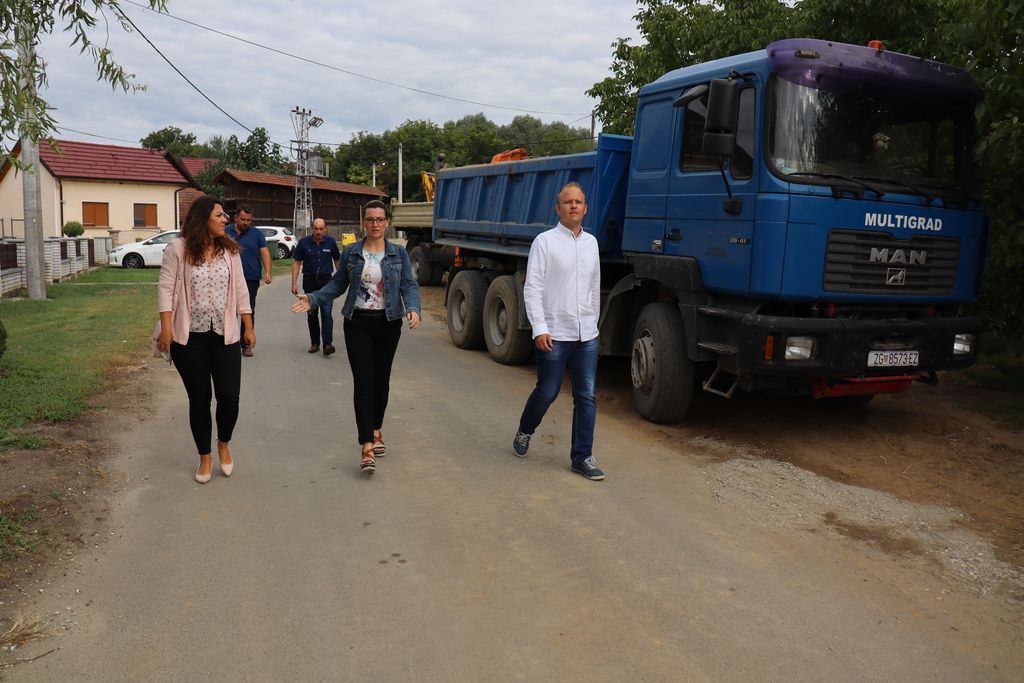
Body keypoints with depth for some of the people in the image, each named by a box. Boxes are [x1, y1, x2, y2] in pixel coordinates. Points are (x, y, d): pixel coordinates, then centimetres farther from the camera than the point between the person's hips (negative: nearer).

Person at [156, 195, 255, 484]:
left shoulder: (229, 249, 6)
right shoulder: (178, 248, -5)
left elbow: (240, 290, 9)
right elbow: (166, 288, -6)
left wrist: (248, 327, 6)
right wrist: (166, 326, -14)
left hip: (225, 336, 2)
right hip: (189, 338, -2)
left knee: (229, 396, -5)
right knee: (199, 399, 7)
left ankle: (224, 444, 25)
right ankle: (205, 457, 24)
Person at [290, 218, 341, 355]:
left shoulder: (331, 242, -1)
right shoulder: (304, 242, -3)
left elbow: (337, 260, 12)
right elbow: (296, 262, 0)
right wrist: (294, 283, -5)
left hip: (326, 281, -1)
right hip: (309, 282, 1)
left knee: (326, 313, -11)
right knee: (311, 314, 8)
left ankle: (328, 344, -16)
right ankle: (314, 343, 19)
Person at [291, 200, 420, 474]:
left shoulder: (399, 253, 1)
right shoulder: (351, 252, 3)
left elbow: (409, 285, -3)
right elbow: (337, 284, 8)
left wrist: (413, 309, -21)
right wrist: (313, 299, -4)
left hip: (388, 323, 1)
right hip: (358, 323, -1)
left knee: (381, 379, 12)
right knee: (363, 381, -8)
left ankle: (376, 430, 34)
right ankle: (367, 446, -10)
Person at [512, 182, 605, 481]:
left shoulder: (591, 242, 12)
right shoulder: (545, 241, -5)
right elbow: (532, 288, -10)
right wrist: (539, 328, -17)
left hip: (587, 335, 5)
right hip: (554, 333, -5)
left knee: (586, 397, 3)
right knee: (547, 392, 7)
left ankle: (582, 457, 12)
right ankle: (524, 432, 35)